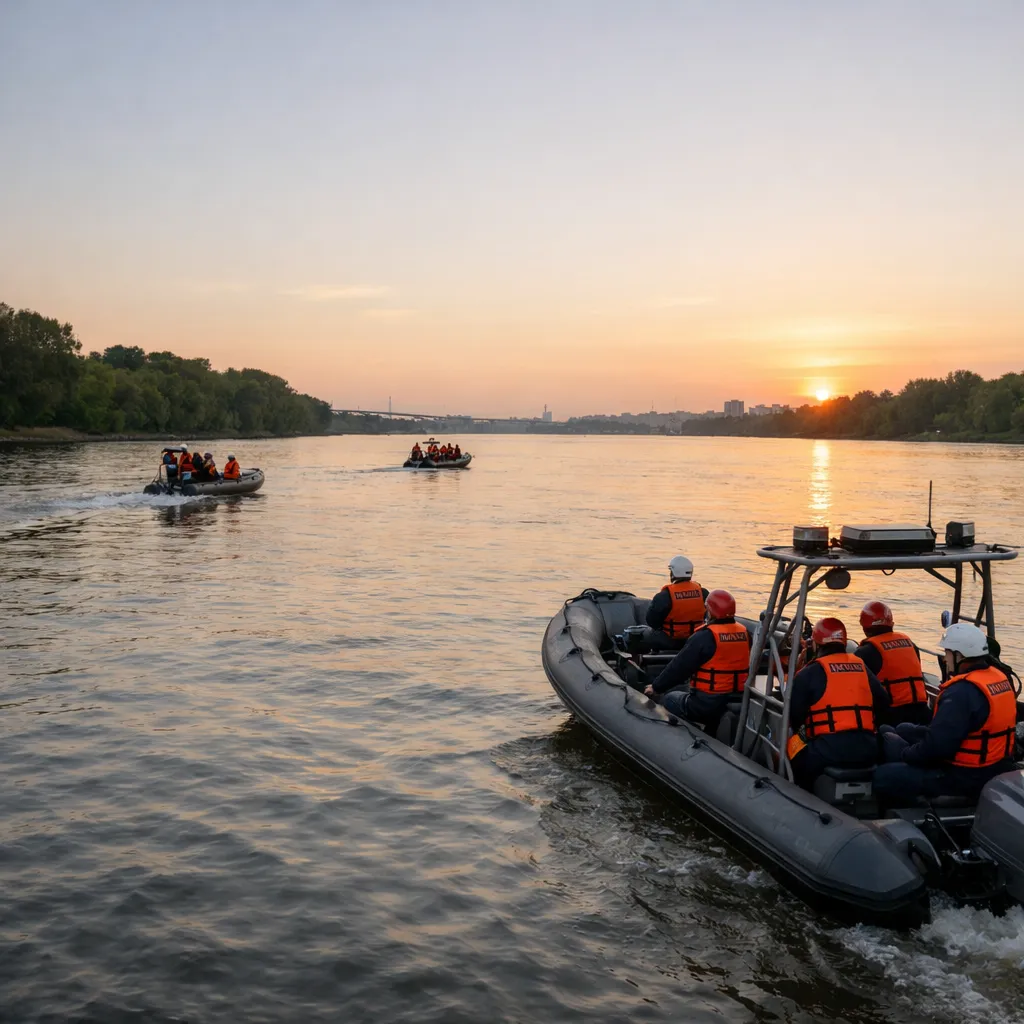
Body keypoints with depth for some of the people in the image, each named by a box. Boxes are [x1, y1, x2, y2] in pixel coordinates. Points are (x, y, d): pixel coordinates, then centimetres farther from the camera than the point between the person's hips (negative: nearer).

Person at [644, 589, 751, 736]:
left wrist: (656, 687, 3)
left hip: (706, 704, -6)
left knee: (670, 699, 19)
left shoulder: (705, 637, -17)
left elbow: (679, 666, -10)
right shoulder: (745, 633, 0)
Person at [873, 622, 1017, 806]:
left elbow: (936, 746, -27)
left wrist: (905, 754, -9)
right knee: (902, 731, 21)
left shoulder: (962, 692, -27)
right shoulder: (1000, 675, 3)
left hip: (966, 778, -10)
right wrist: (926, 731, 12)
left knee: (884, 776, -14)